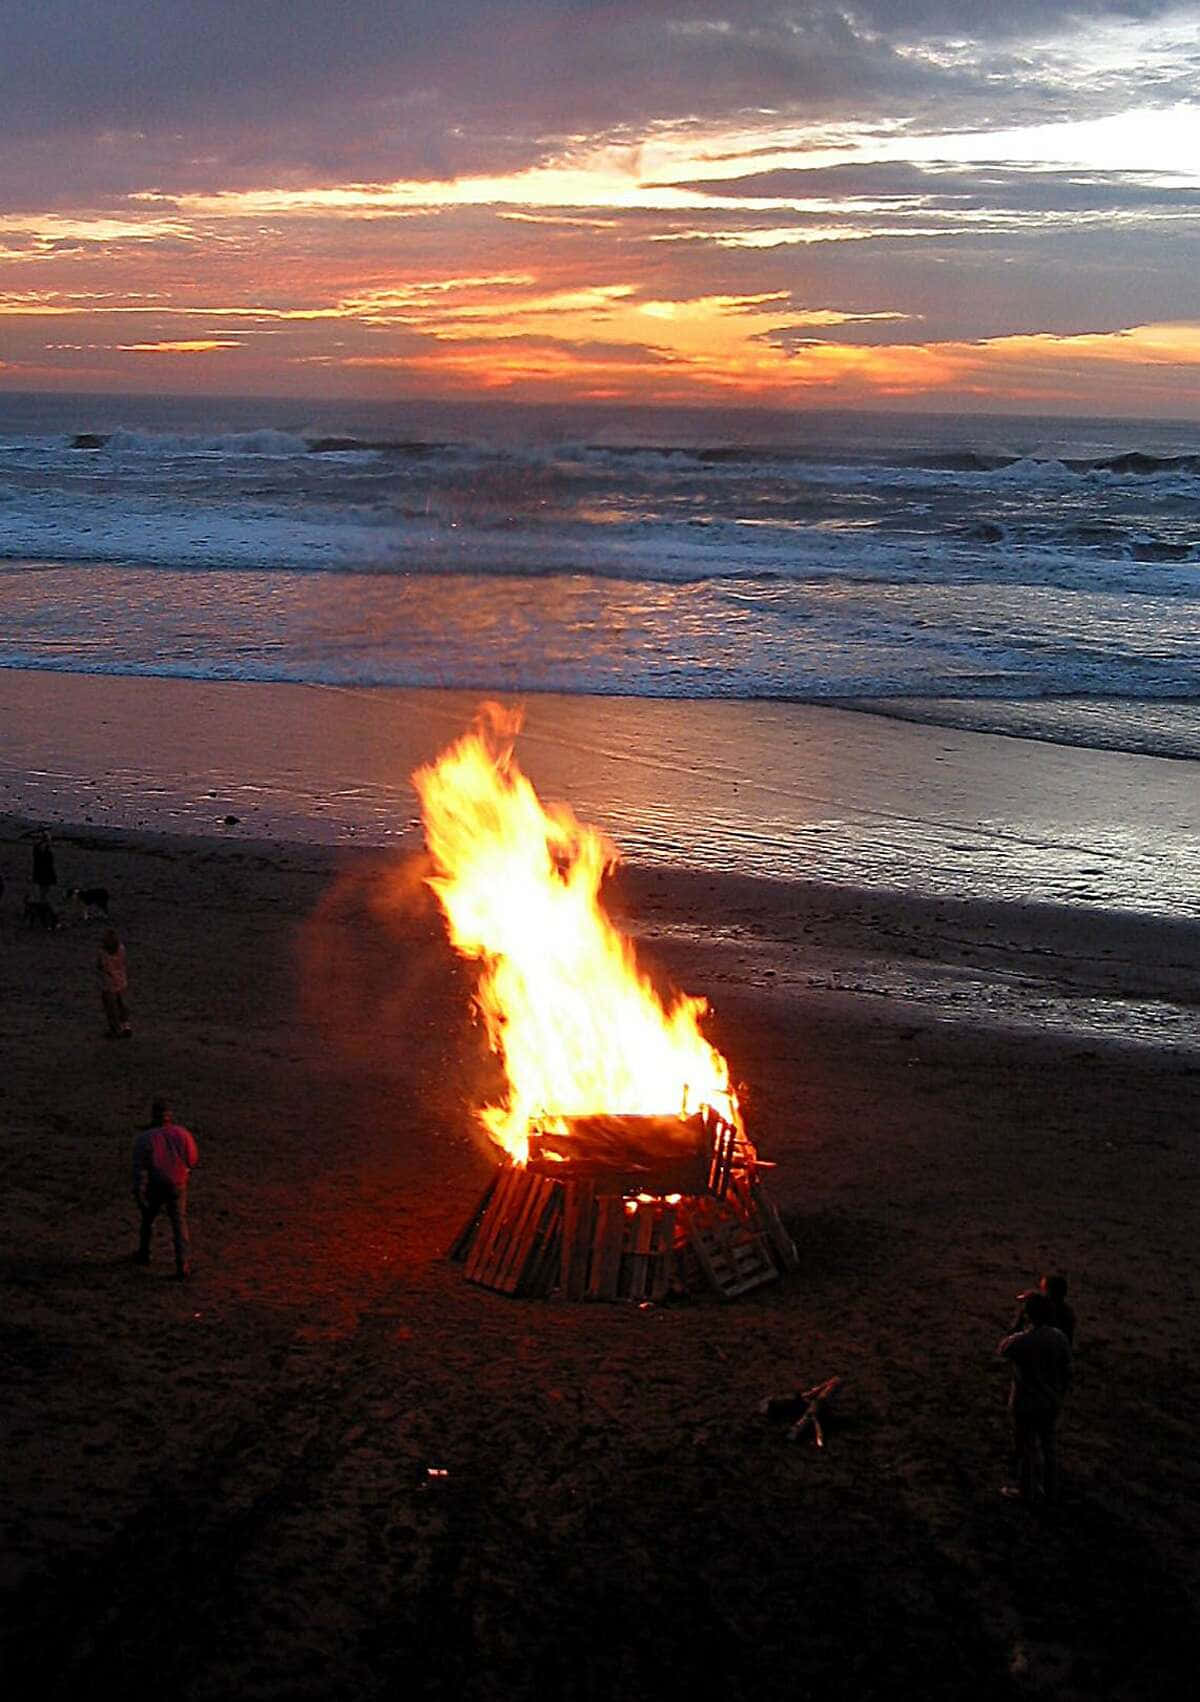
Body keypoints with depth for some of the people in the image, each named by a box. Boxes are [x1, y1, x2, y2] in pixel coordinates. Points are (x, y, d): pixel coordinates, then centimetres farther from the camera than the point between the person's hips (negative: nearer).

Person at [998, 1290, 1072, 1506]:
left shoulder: (1019, 1341, -28)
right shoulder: (1059, 1338, -14)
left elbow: (1001, 1350, -4)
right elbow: (1067, 1372, -3)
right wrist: (1060, 1395, 13)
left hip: (1026, 1405, -4)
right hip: (1051, 1403, 4)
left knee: (1026, 1448, 15)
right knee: (1049, 1447, 21)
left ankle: (1026, 1493, 32)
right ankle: (1051, 1493, 34)